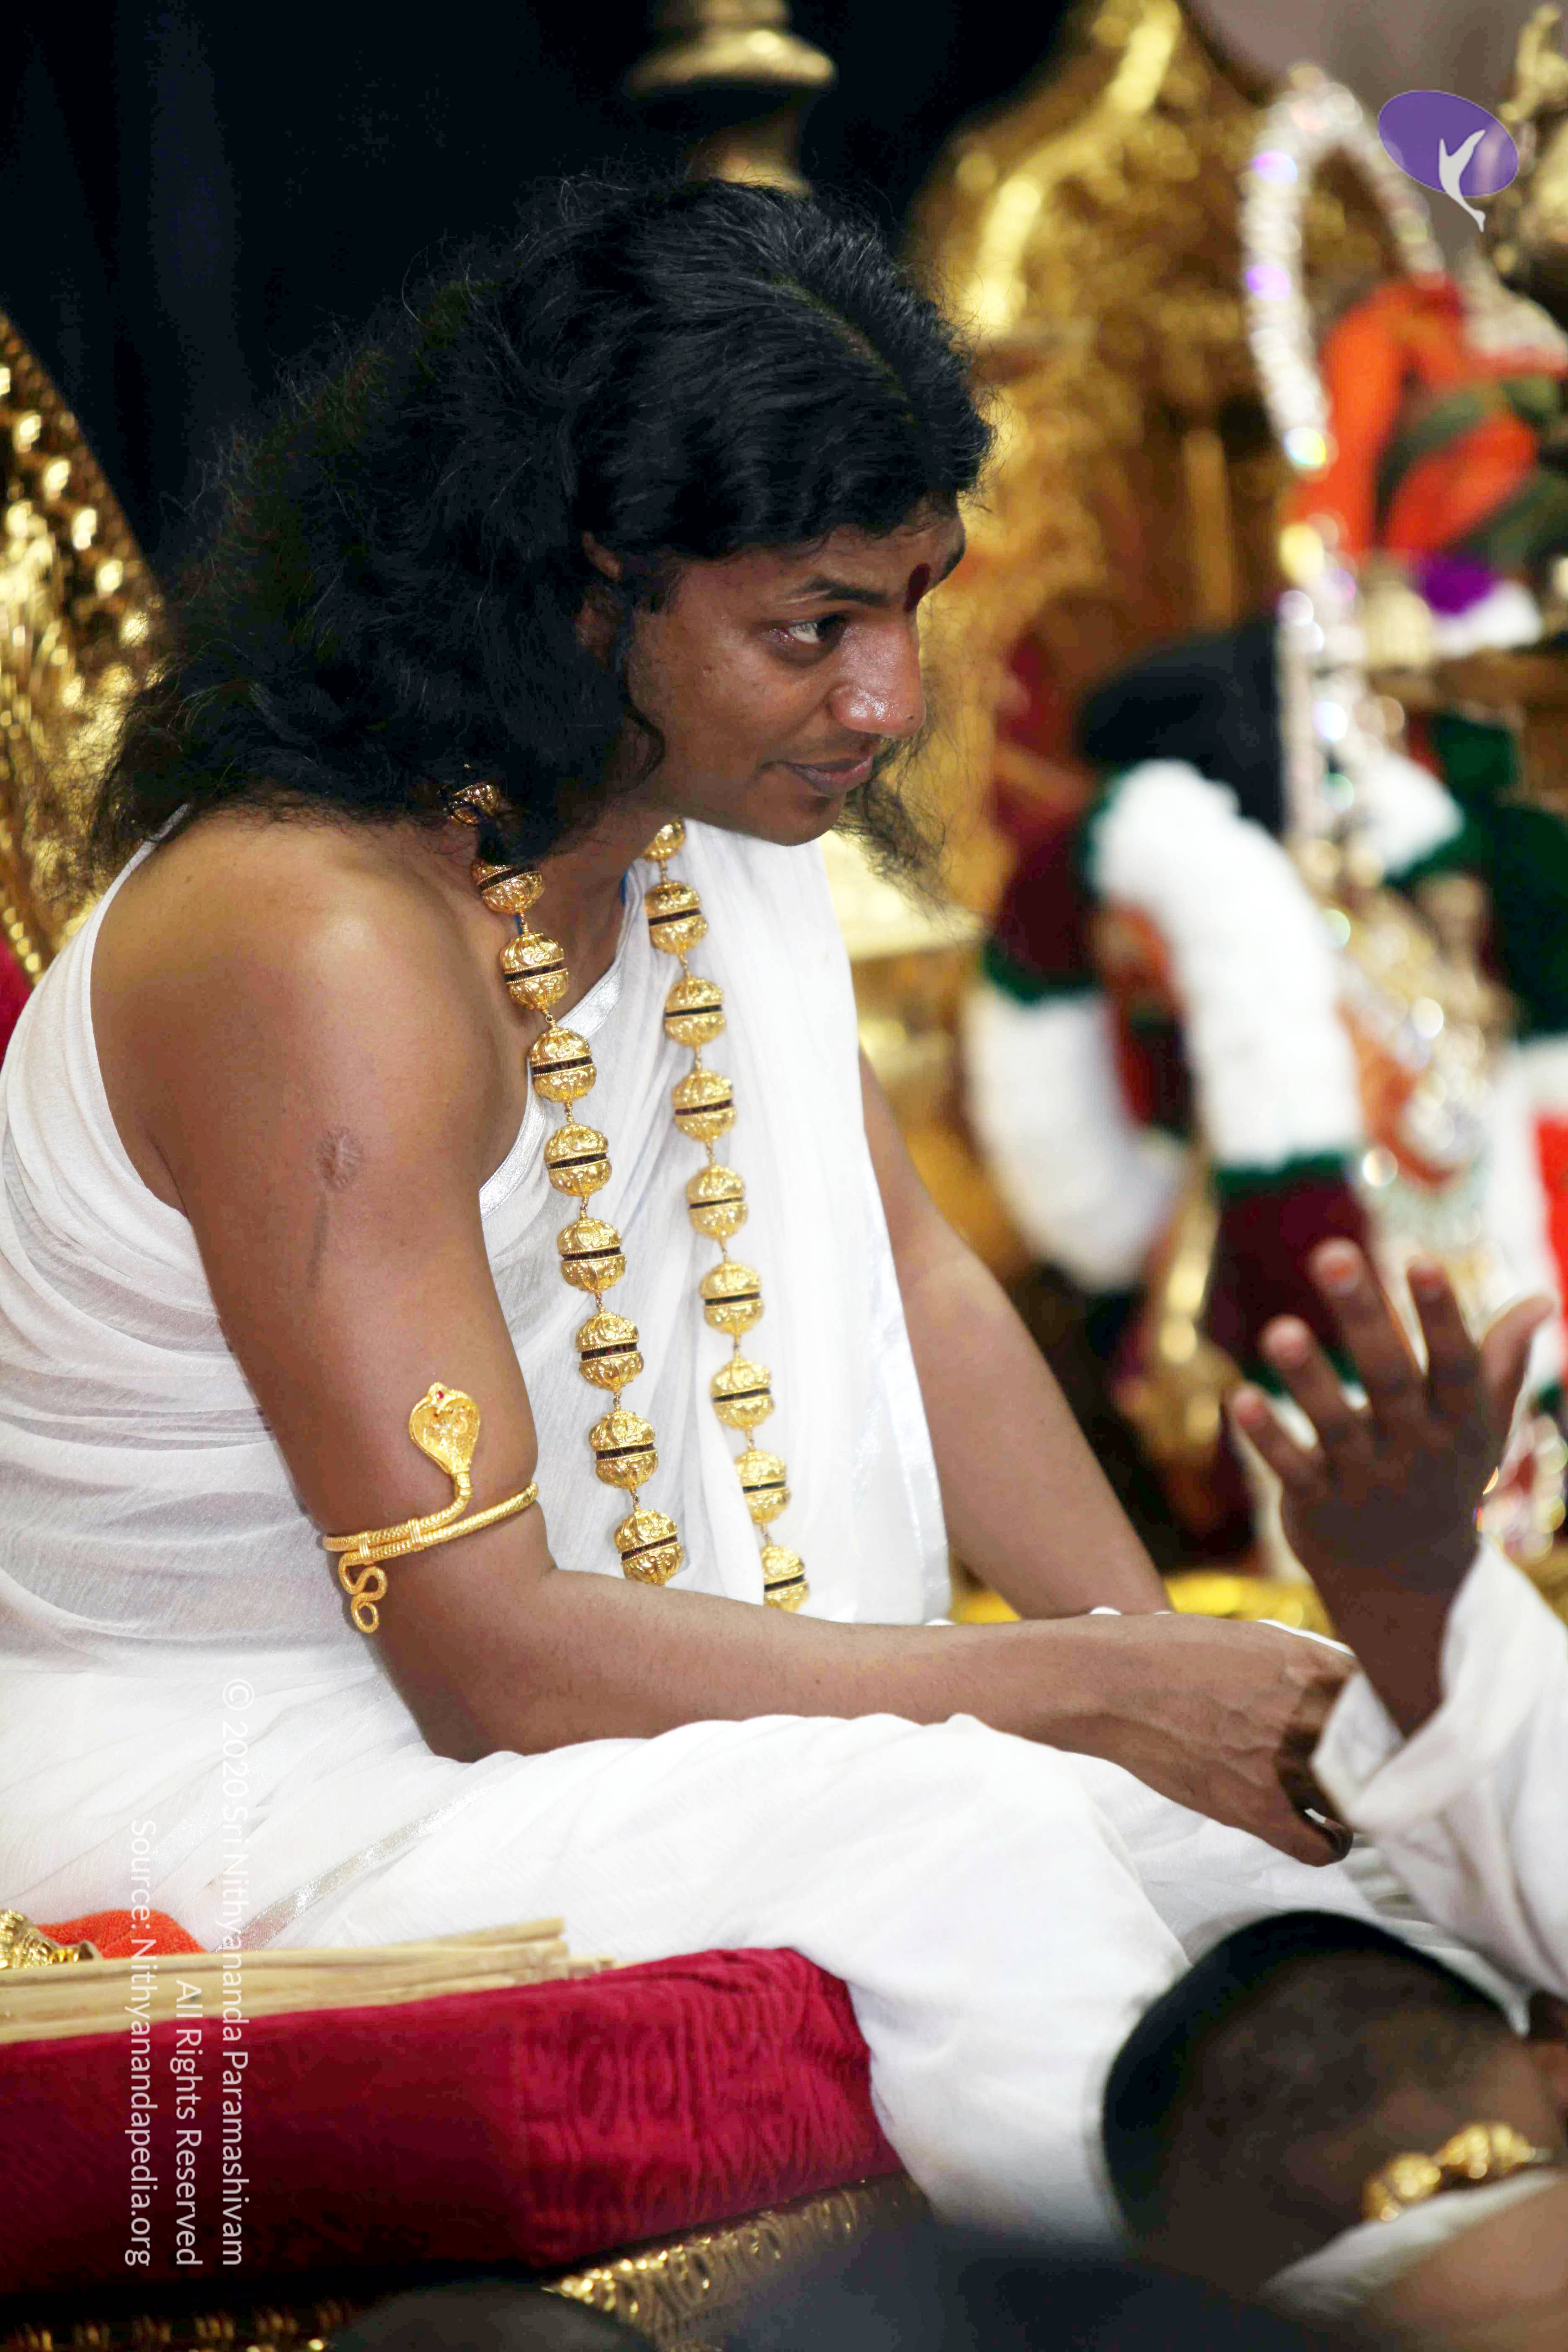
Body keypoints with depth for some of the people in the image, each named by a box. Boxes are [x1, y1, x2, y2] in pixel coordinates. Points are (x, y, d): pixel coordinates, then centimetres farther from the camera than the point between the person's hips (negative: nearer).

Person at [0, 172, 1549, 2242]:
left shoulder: (709, 846, 0)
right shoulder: (327, 948, -26)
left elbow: (911, 1288, 9)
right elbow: (487, 1652, -28)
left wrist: (1173, 1670, -5)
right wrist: (1097, 1691, -25)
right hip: (169, 1773, -8)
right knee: (957, 1843, -27)